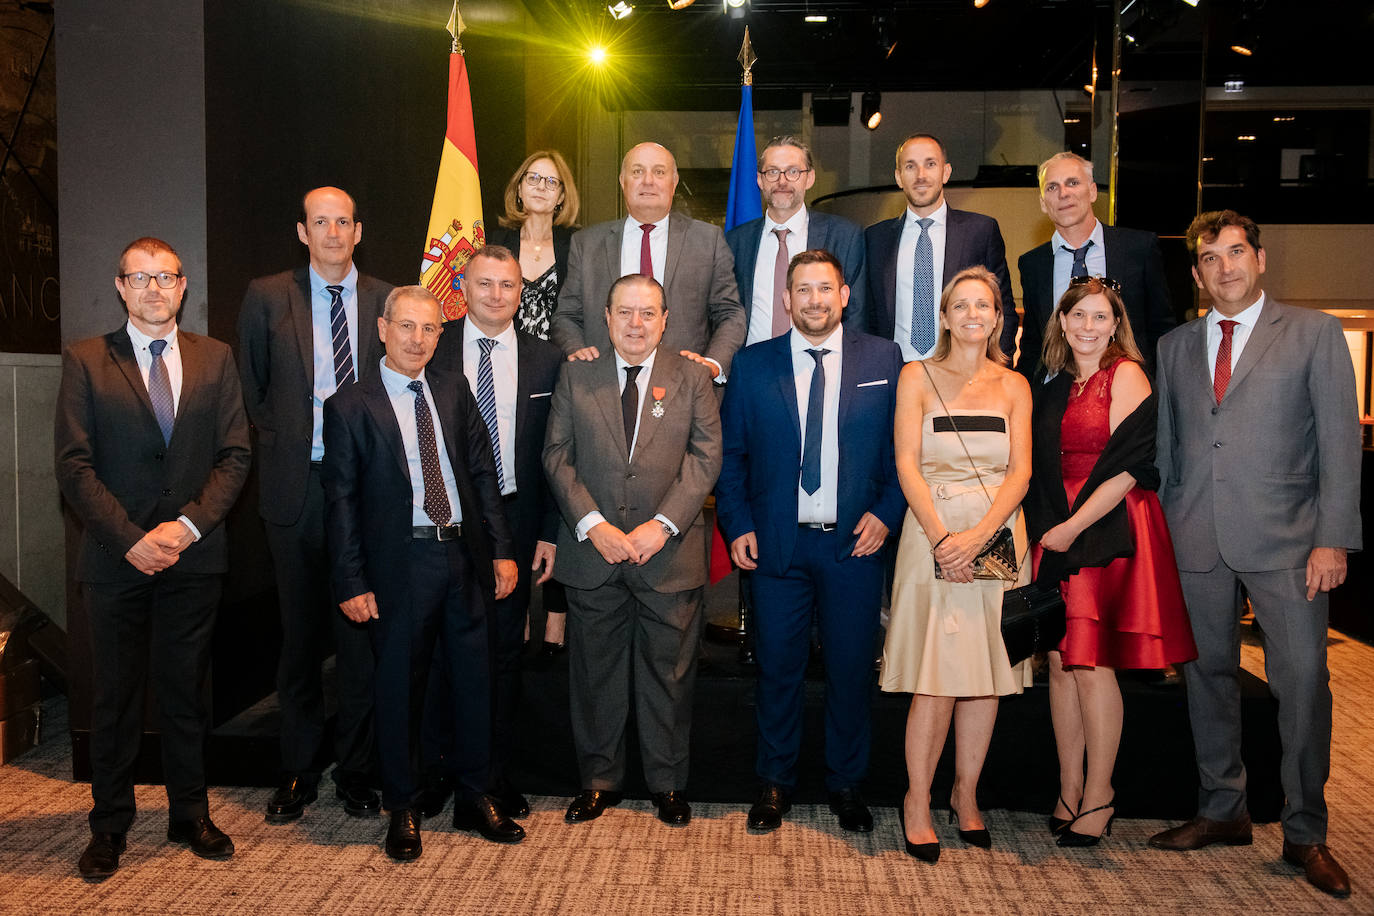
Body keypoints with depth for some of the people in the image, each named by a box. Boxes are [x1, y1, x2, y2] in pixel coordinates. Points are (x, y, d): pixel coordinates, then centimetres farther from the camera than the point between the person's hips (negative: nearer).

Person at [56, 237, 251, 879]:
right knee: (114, 697, 8)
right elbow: (74, 465, -4)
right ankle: (109, 826, 22)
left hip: (194, 557, 1)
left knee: (186, 692, 11)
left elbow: (235, 455, 2)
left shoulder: (214, 359, 7)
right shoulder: (85, 361, 2)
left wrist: (188, 525, -10)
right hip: (115, 560, -1)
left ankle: (190, 816, 24)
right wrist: (129, 538, -13)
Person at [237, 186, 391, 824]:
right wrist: (281, 443, 6)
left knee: (360, 635, 4)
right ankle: (297, 775, 22)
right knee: (299, 637, 9)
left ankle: (357, 773, 18)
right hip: (296, 485, 0)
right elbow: (251, 388, 13)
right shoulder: (267, 297, 5)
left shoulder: (386, 300, 5)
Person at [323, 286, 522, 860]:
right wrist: (352, 583, -8)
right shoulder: (349, 407, -3)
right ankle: (402, 811, 23)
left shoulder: (454, 391, 9)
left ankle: (477, 800, 27)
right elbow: (341, 501, -4)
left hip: (466, 556, 4)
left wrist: (501, 549, 4)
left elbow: (482, 472, 9)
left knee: (475, 680, 11)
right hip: (401, 562, -4)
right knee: (399, 688, 6)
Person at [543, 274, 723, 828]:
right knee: (595, 672, 10)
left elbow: (705, 456, -2)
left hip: (670, 553, -1)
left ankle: (668, 783, 24)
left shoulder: (691, 378, 4)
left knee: (668, 673, 8)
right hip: (593, 552, 1)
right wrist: (592, 525, -11)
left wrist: (663, 524, -13)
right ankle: (599, 780, 26)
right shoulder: (575, 377, 7)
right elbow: (557, 455, 2)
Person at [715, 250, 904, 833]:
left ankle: (846, 784, 27)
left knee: (852, 668, 8)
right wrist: (737, 524, -3)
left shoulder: (884, 360, 3)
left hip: (855, 543, 0)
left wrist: (886, 513, -6)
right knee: (778, 668, 8)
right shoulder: (752, 365, 4)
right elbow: (730, 454, 7)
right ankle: (775, 783, 26)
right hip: (777, 542, 0)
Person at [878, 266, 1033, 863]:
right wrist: (940, 536, -16)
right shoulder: (918, 377, 4)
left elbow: (1020, 471, 2)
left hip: (998, 533, 3)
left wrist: (979, 534, -13)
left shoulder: (1014, 386, 10)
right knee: (937, 676, -5)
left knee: (987, 671, 6)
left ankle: (966, 794, 20)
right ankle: (917, 801, 8)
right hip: (933, 531, -3)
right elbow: (907, 463, -4)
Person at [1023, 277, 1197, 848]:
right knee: (1060, 663, 5)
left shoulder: (1126, 374, -3)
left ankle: (1098, 798, 5)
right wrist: (1043, 528, 5)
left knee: (1090, 663, -7)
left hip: (1108, 530, -6)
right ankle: (1069, 792, 14)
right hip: (1057, 533, 6)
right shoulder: (1055, 387, 16)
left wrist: (1073, 527, -12)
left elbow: (1128, 467, -11)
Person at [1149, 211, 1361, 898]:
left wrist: (1333, 538, -9)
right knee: (1208, 676, 9)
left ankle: (1305, 833, 10)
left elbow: (1339, 441, -1)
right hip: (1196, 542, 3)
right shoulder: (1174, 347, 14)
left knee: (1303, 681, -5)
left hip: (1284, 539, -3)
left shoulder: (1315, 334, 4)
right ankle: (1221, 811, 23)